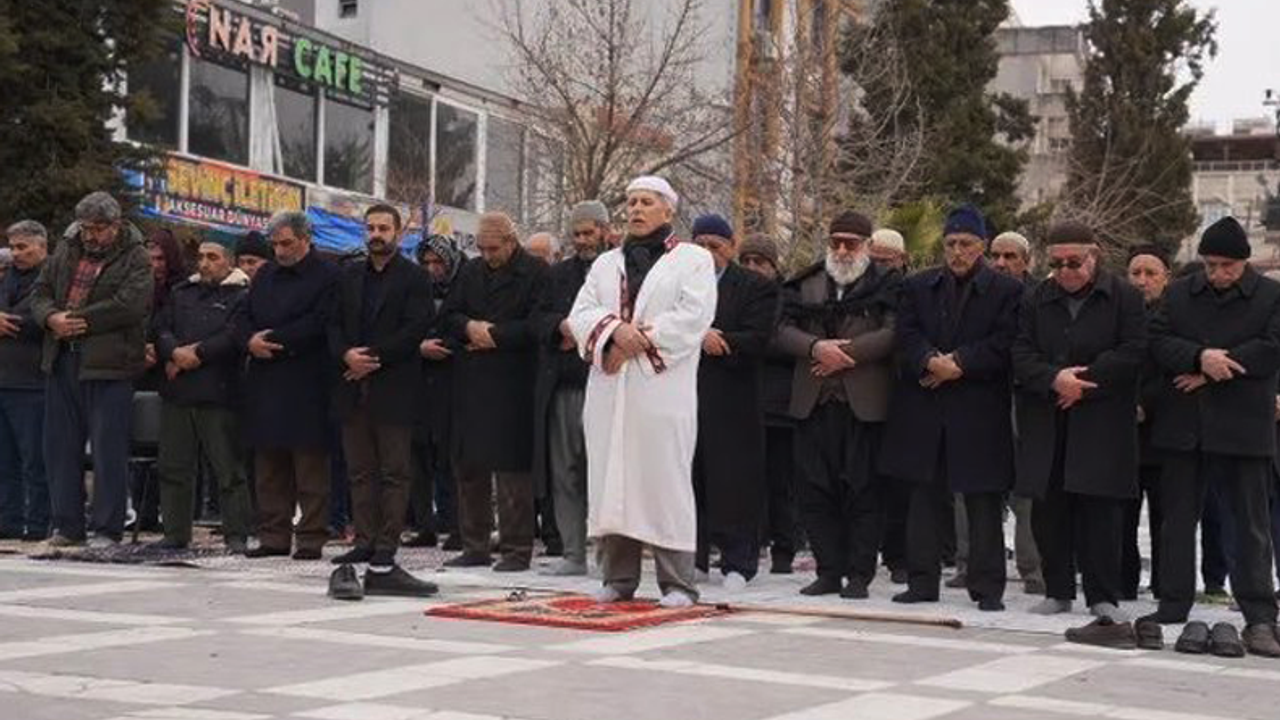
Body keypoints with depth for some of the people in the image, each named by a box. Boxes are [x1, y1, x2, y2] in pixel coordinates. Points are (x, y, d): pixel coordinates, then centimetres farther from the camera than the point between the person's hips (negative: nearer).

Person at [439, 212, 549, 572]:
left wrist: (494, 335, -12)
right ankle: (475, 546, 18)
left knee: (512, 468, -4)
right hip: (469, 384, 6)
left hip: (512, 384, -6)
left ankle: (516, 549, 4)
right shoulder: (470, 272, 15)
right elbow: (448, 315, 13)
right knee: (469, 465, 9)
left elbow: (536, 325, -12)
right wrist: (469, 327, -7)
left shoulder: (536, 273, -4)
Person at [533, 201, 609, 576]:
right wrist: (562, 326, -6)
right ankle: (573, 554, 13)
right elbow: (540, 318, 14)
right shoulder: (560, 274, 18)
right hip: (562, 387, 6)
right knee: (565, 473, 7)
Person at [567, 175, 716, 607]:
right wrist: (615, 329, -13)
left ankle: (677, 583, -3)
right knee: (611, 478, 3)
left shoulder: (693, 260, 7)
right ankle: (618, 578, 9)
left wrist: (640, 339, -13)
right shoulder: (606, 263, 20)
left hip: (662, 389, -4)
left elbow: (693, 316, -7)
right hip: (608, 390, 5)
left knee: (664, 479, -7)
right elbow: (581, 314, 7)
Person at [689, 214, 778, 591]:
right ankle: (692, 557, 12)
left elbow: (756, 340, -8)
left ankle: (738, 563, 3)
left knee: (733, 482, -2)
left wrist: (711, 341, -13)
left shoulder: (756, 287, 3)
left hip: (732, 401, -3)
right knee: (689, 478, 4)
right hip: (686, 397, 3)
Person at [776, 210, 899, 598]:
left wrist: (845, 354, -12)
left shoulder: (886, 285, 4)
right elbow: (784, 330, 7)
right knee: (814, 490, 4)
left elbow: (893, 333, -9)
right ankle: (829, 570, 12)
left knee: (862, 490, -1)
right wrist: (817, 347, -11)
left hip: (863, 402, -4)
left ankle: (859, 574, 4)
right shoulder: (808, 285, 16)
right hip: (814, 402, 4)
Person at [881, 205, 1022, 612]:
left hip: (980, 413, -3)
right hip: (924, 411, 3)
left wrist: (958, 364, -15)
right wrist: (931, 361, -17)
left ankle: (987, 587, 7)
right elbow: (906, 337, 1)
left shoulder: (1006, 291, 2)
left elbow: (1004, 346, -7)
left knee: (984, 503, 1)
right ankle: (922, 581, 14)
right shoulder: (918, 288, 12)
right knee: (925, 498, 7)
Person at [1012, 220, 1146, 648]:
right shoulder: (1037, 301, 12)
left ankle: (1104, 601, -5)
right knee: (1049, 511, 6)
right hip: (1046, 424, 4)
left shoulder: (1123, 298, 1)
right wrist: (1055, 379, -16)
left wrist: (1083, 382, -13)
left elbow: (1132, 353, -8)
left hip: (1102, 423, -4)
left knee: (1098, 509, -8)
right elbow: (1022, 355, 2)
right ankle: (1058, 591, 17)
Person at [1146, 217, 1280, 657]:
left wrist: (1211, 370, -13)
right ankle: (1173, 605, 18)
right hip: (1183, 426, 3)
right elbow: (1158, 342, -1)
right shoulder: (1179, 294, 10)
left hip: (1244, 427, -3)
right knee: (1178, 518, 9)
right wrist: (1199, 357, -20)